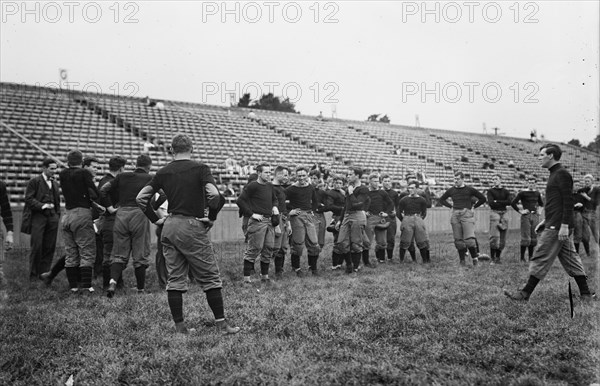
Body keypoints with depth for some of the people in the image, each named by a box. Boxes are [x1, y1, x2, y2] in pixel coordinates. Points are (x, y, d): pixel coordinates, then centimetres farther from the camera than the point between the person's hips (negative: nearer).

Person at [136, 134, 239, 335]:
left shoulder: (163, 172, 8)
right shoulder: (200, 168, -5)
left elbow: (141, 197, 7)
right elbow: (214, 194, -20)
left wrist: (156, 219, 12)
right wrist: (212, 218, -7)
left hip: (169, 227, 5)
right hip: (192, 227, -4)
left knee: (175, 279, 10)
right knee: (210, 278, 4)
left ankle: (179, 326, 13)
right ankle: (221, 324, 6)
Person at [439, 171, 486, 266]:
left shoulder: (470, 190, 2)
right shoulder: (451, 190, 10)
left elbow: (483, 199, 10)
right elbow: (442, 199, 24)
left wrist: (473, 207, 6)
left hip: (467, 215, -3)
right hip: (455, 215, 4)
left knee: (469, 239, -13)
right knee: (458, 239, 4)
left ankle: (475, 258, 4)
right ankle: (462, 260, 12)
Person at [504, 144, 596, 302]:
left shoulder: (561, 174, -12)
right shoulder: (556, 173, 18)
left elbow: (568, 201, -19)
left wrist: (564, 225, -23)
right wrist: (545, 221, 22)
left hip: (557, 227, -10)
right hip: (555, 225, 10)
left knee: (541, 259, -6)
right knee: (570, 259, 12)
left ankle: (525, 294, -1)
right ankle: (586, 293, 18)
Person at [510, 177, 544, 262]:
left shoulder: (537, 193, 10)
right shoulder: (523, 193, -5)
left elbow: (541, 204, 25)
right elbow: (513, 202, -10)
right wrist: (519, 211, -10)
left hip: (535, 216, 5)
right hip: (526, 216, -5)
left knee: (534, 237, 8)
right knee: (525, 238, -7)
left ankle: (531, 257, 17)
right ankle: (522, 257, 0)